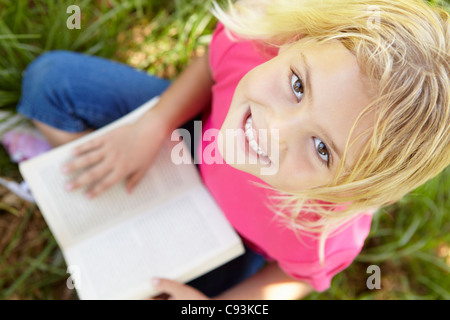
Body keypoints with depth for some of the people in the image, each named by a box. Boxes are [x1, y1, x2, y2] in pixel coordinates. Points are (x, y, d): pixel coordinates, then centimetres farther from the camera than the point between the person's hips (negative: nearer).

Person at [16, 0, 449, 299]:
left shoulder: (325, 235, -39)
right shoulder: (255, 35, -37)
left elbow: (301, 276, -14)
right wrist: (153, 127, -23)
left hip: (234, 241, -1)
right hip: (198, 128, 3)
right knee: (51, 77, -2)